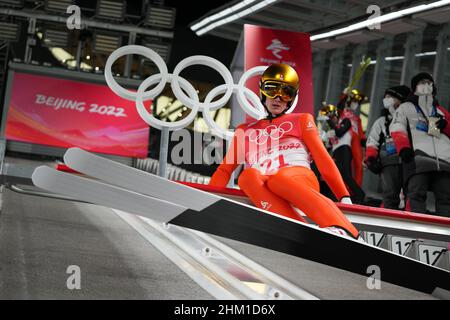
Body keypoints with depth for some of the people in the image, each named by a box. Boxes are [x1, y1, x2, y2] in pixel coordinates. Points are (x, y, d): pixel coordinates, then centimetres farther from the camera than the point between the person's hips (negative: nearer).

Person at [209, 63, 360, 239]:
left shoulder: (301, 121, 27)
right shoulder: (245, 131, 32)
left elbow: (322, 159, 15)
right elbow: (225, 170, 26)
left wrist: (344, 197, 2)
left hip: (300, 177, -1)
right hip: (263, 189, 2)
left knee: (278, 179, -38)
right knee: (248, 176, -35)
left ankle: (339, 228, -55)